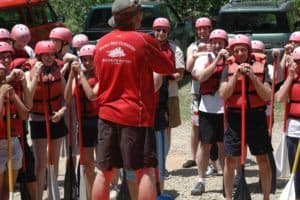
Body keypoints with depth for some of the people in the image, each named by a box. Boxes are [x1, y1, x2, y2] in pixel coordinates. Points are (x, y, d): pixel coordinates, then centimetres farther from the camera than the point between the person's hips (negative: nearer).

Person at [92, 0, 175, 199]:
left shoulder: (101, 43, 6)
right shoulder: (143, 40, -9)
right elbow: (169, 68, 2)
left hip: (107, 114, 5)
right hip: (136, 114, -5)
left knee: (104, 171, 9)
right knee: (145, 171, 1)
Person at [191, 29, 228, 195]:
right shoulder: (204, 59, 4)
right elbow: (201, 77, -13)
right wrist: (217, 60, -15)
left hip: (226, 108, 0)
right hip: (208, 108, 0)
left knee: (223, 145, 8)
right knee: (205, 145, 5)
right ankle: (201, 181, 11)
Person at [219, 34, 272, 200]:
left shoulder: (261, 68, 3)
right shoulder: (228, 69, 4)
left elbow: (267, 96, -4)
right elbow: (223, 95, -6)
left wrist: (253, 77, -14)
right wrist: (236, 75, -14)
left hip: (257, 118, 0)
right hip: (235, 118, 0)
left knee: (263, 160, 4)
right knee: (230, 160, 4)